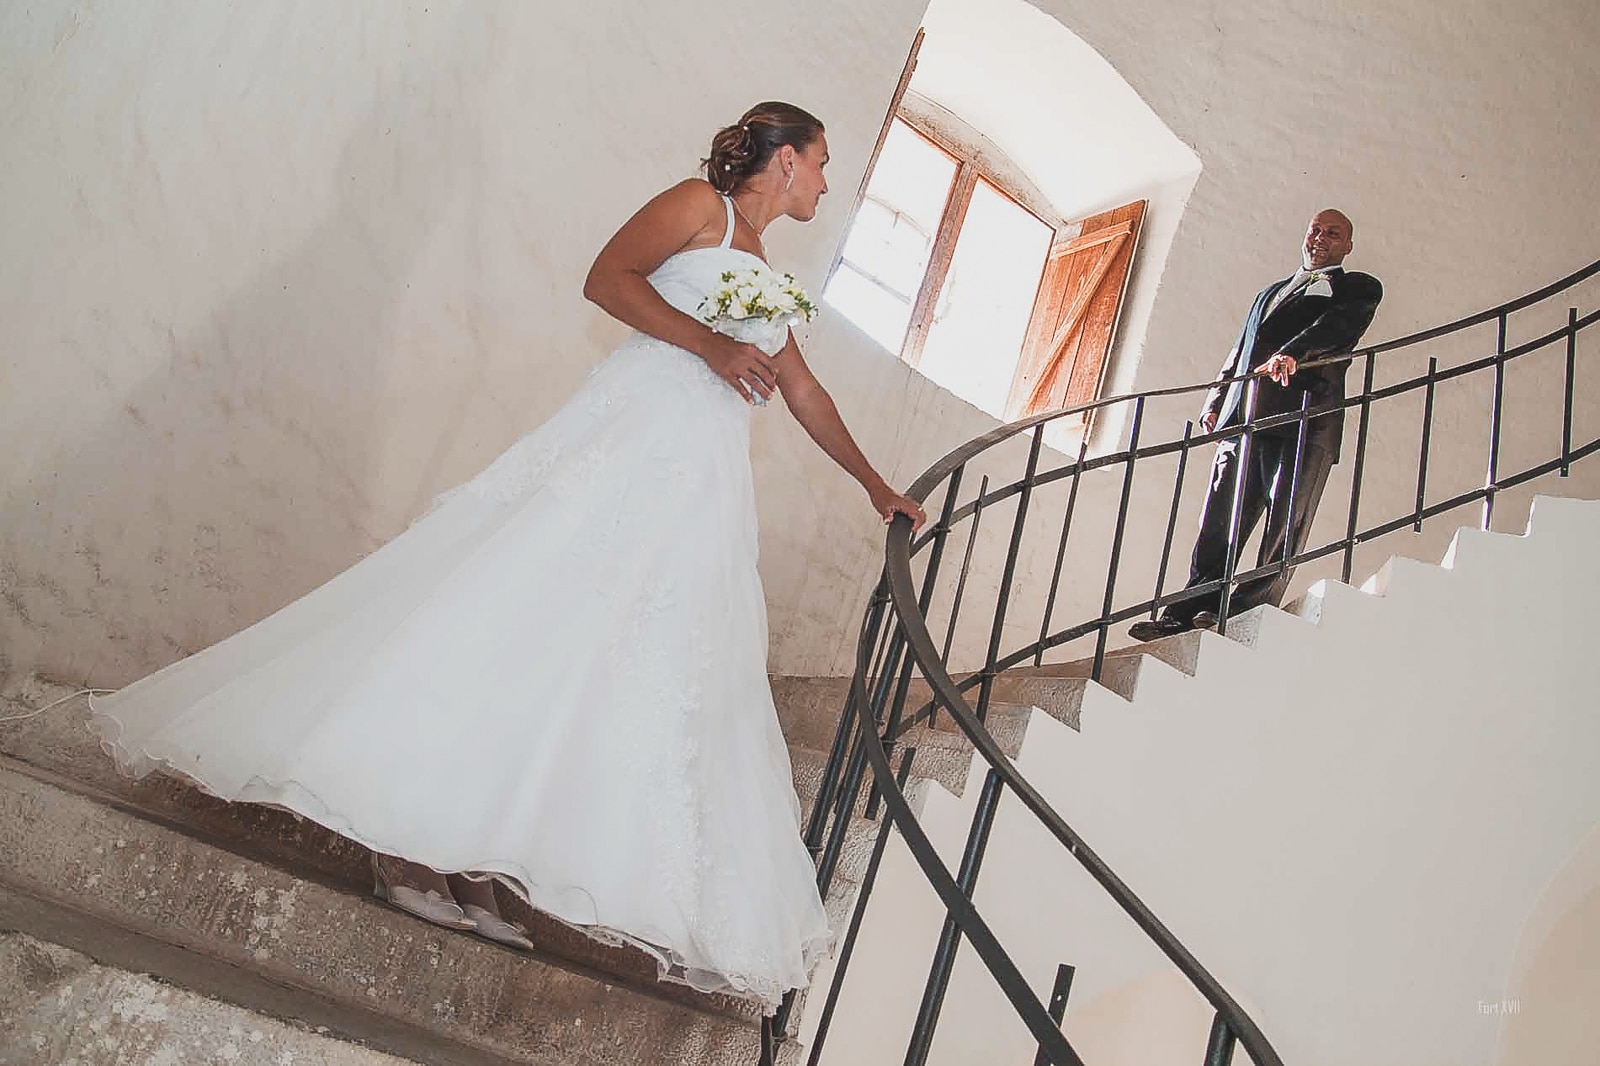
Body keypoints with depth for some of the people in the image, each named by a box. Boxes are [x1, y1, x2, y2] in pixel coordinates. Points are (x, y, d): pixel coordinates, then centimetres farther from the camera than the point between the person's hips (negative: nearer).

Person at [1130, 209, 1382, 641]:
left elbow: (1340, 325, -8)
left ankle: (1246, 615, -10)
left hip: (1306, 423, -5)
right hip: (1243, 419, 5)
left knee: (1284, 528, -11)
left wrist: (1293, 353, -28)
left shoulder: (1358, 287, 14)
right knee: (1218, 526, -1)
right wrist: (1215, 405, 14)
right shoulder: (1269, 293, 33)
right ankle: (1184, 617, -1)